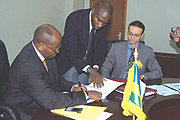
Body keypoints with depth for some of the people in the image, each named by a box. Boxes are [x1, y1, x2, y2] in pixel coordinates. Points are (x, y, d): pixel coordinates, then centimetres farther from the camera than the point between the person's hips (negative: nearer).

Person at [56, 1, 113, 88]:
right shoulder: (74, 19, -30)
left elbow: (100, 47, -2)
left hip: (85, 61, 5)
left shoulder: (106, 23, -14)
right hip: (69, 60, -4)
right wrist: (90, 71, -39)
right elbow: (71, 52, -30)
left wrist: (95, 67, -17)